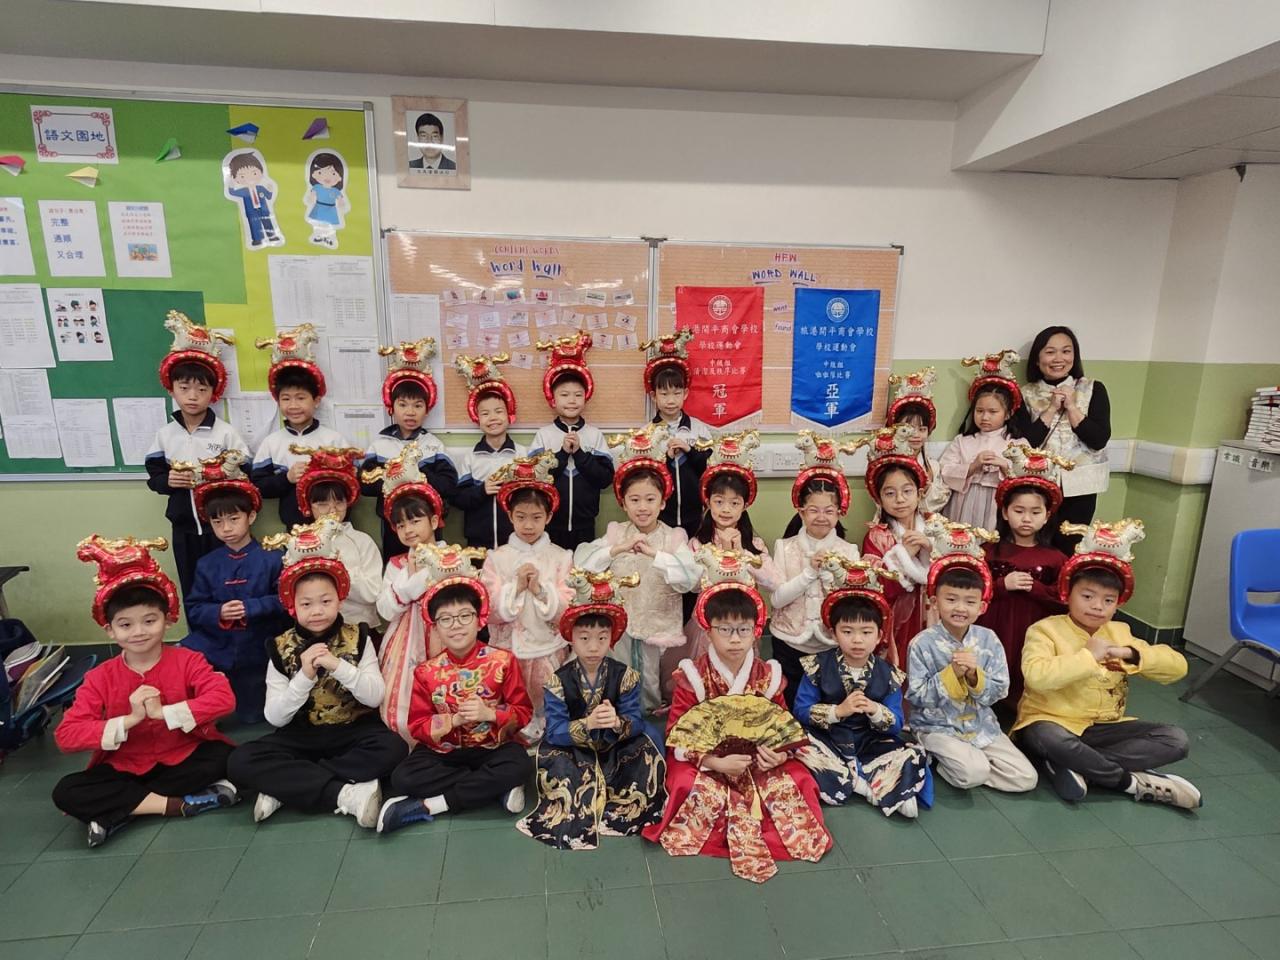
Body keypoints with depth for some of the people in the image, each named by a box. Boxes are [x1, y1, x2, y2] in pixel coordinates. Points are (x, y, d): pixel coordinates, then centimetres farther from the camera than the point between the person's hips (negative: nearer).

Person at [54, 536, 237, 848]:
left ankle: (118, 809, -19)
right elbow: (65, 735, -13)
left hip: (184, 759, -2)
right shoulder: (99, 678, -3)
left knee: (226, 757, -30)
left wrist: (163, 712, -27)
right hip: (125, 769, 2)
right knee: (66, 793, -23)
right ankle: (180, 804, -23)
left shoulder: (187, 660, -9)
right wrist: (129, 720, -24)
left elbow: (224, 698, -23)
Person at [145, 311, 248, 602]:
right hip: (184, 526, 3)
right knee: (191, 591, 13)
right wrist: (168, 480, -13)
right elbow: (153, 478, 7)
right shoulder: (165, 435, 4)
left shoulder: (225, 432, -6)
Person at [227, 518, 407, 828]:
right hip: (301, 736, 2)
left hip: (353, 731, -1)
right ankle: (345, 794, -27)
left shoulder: (357, 638, -4)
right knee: (241, 762, -24)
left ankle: (286, 787, -19)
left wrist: (338, 666, -25)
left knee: (392, 748, -31)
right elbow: (275, 717, -7)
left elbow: (375, 696, -12)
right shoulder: (281, 649, -3)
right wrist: (304, 676, -23)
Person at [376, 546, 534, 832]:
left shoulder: (502, 661, -5)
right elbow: (418, 726, -2)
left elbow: (523, 712, -4)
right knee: (403, 778, -25)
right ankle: (497, 788, -20)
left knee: (519, 767, -32)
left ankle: (428, 806, -22)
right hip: (443, 751, 2)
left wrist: (490, 714, -22)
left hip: (493, 747, -1)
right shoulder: (426, 672, -1)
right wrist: (452, 720, -19)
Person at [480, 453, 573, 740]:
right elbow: (490, 611, -6)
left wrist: (541, 590, -21)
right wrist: (516, 587, -19)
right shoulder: (496, 558, 1)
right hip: (507, 649, 1)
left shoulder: (561, 557, -1)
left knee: (548, 710, 3)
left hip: (548, 650, 0)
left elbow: (568, 610, -7)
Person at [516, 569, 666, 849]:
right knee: (554, 762, -29)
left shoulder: (625, 675, -9)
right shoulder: (558, 681, -12)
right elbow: (554, 732, -19)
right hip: (572, 751, -1)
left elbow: (637, 722, -15)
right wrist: (587, 724, -37)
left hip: (614, 749, 2)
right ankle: (574, 821, -9)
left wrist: (618, 723, -38)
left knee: (649, 758, -21)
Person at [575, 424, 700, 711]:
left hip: (658, 626, -1)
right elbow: (581, 562, -14)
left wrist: (654, 553, -29)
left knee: (651, 689, 13)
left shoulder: (674, 536, -6)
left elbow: (689, 578, -21)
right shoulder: (615, 532, -1)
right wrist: (617, 549, -26)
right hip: (620, 626, 2)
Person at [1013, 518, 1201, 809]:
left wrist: (1131, 654, -12)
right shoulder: (1046, 629, -10)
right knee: (1048, 738, -39)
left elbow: (1178, 667, 4)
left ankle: (1075, 764, -19)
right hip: (1053, 724, -6)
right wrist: (1088, 656, -22)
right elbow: (1037, 676, -28)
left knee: (1176, 740, -11)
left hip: (1103, 728, 6)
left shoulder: (1119, 632, 10)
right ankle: (1133, 782, -16)